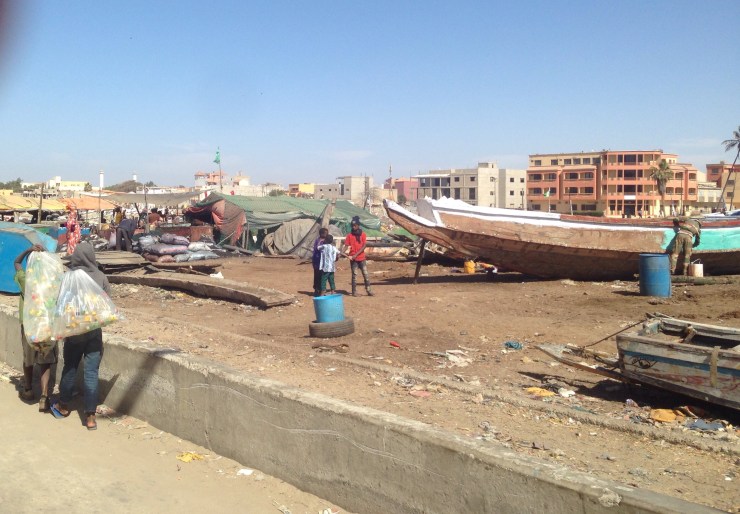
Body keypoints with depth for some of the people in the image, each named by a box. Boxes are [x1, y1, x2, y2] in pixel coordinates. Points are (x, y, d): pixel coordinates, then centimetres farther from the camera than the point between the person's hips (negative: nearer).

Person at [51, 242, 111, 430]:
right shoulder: (100, 277, -5)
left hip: (73, 330, 0)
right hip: (95, 330, 0)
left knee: (70, 368, 18)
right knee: (91, 372, 3)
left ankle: (63, 406, 34)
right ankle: (90, 416, 3)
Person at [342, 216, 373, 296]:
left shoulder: (363, 234, 1)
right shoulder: (349, 235, 2)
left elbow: (364, 246, -5)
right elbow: (346, 246, -2)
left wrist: (356, 254, -15)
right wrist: (344, 252, -23)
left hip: (362, 258, 1)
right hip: (353, 259, 0)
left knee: (365, 274, 1)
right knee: (354, 275, 2)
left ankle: (369, 291, 4)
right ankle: (354, 292, 5)